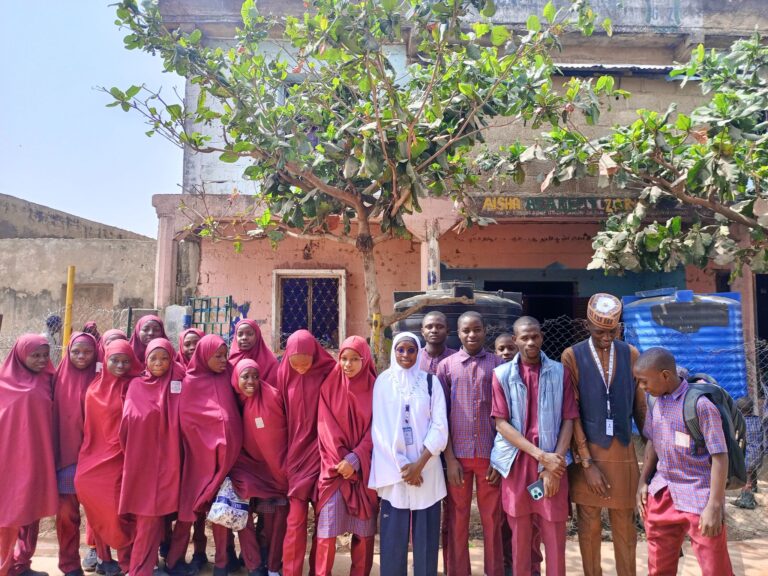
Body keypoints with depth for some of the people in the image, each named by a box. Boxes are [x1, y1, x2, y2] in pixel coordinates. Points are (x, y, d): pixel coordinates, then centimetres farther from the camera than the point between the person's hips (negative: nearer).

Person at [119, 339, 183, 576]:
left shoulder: (178, 385, 2)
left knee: (152, 514, 1)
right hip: (139, 461, 1)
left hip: (165, 460, -1)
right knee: (144, 515, 4)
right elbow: (126, 423, 2)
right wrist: (128, 452, -3)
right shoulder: (136, 386, 5)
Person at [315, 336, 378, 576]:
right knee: (327, 528, -3)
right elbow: (326, 426, -1)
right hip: (334, 465, 0)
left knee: (364, 528, 4)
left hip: (364, 468, 1)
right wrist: (341, 459, -11)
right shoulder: (329, 386, 2)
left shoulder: (374, 388, 1)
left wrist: (355, 460, -13)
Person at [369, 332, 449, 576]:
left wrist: (420, 463, -11)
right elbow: (379, 427, -1)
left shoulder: (430, 382, 3)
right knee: (393, 533, 2)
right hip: (393, 468, 0)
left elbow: (440, 426, -2)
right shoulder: (383, 381, 3)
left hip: (426, 468, 0)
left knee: (426, 534, 3)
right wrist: (400, 464, -8)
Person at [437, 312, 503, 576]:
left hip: (490, 454, 0)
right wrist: (449, 458, -4)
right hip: (457, 455, 0)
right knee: (458, 520, 9)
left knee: (492, 520, 8)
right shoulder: (446, 366, 3)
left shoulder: (499, 365, 2)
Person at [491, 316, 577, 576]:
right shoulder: (502, 374, -1)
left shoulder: (559, 372, 1)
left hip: (553, 464, 0)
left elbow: (568, 420, 0)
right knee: (520, 534, 11)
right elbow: (501, 423, -6)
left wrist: (554, 461, -10)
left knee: (555, 535, 5)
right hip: (516, 461, 0)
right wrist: (540, 454, -14)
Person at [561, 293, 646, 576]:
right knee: (589, 526, 9)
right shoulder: (572, 356, -7)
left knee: (625, 526, 11)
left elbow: (640, 407, 8)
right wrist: (587, 462, -12)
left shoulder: (630, 354, 2)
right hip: (586, 450, -2)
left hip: (624, 451, 2)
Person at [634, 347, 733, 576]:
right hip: (662, 495, 6)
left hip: (699, 498, -6)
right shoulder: (657, 402, 3)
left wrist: (714, 506, -17)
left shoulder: (701, 404, -18)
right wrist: (643, 482, 12)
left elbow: (720, 456, -16)